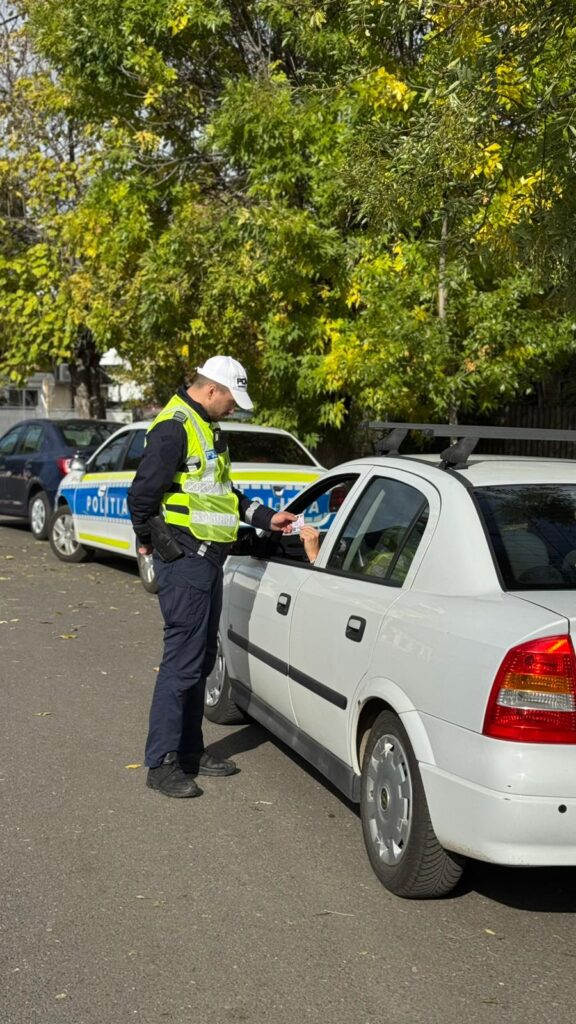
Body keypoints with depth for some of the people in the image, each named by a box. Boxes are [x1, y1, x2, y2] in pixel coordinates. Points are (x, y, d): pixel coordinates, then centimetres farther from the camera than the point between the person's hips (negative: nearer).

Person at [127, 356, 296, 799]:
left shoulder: (207, 428, 18)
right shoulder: (174, 429, -15)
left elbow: (224, 493, 25)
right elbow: (143, 494, -19)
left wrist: (266, 517, 17)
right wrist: (151, 539, -5)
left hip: (207, 560, 10)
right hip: (185, 559, -10)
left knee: (202, 658, 15)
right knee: (183, 658, -8)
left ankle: (190, 750, 25)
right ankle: (161, 763, 0)